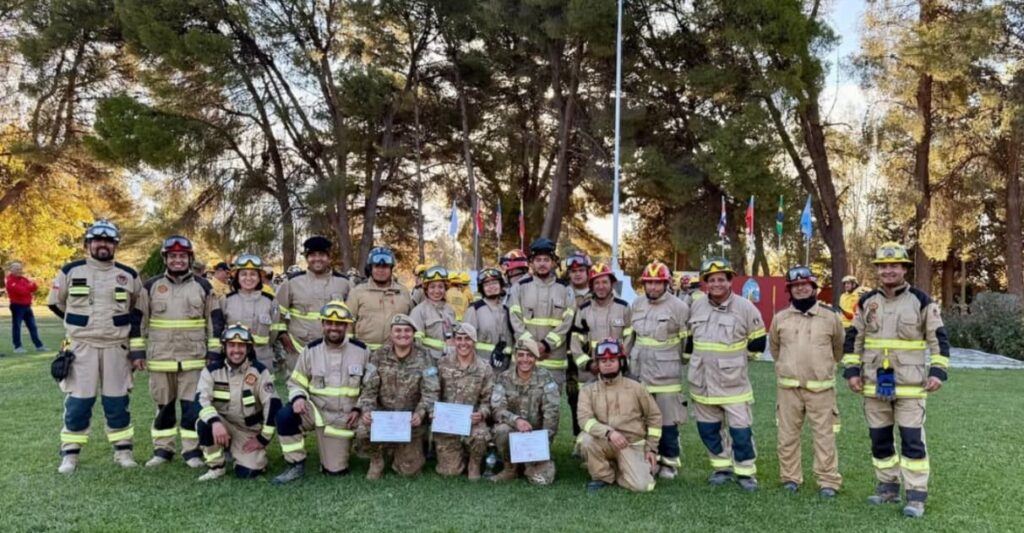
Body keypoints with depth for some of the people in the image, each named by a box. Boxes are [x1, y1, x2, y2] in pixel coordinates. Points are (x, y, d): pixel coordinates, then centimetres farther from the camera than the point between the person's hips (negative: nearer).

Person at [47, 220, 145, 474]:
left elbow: (136, 315, 5)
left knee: (117, 402, 6)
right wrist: (82, 322, 13)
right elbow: (56, 303, 14)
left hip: (116, 347, 1)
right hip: (81, 347, -1)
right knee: (78, 402, 0)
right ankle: (70, 454, 11)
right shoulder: (70, 271, 1)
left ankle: (123, 451, 14)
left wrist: (137, 349, -1)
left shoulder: (129, 276, 4)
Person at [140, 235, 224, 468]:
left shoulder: (203, 287, 4)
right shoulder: (151, 286, 5)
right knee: (163, 405, 10)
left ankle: (193, 450, 8)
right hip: (160, 358, 1)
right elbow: (139, 320, 9)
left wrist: (214, 351, -1)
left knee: (192, 406, 0)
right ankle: (162, 449, 21)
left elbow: (216, 320, 4)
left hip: (194, 358, -1)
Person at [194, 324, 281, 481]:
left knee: (247, 472, -18)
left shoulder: (259, 371, -12)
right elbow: (201, 401, -20)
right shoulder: (212, 370, -9)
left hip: (250, 431, -1)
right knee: (205, 424, -32)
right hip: (223, 426, 1)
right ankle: (216, 466, -8)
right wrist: (215, 422, -39)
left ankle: (256, 455, 19)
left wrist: (262, 439, -12)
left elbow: (273, 405, -13)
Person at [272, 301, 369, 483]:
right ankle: (296, 466, -11)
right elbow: (296, 383, 4)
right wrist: (298, 397, -18)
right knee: (285, 416, -30)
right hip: (315, 410, 1)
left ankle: (345, 445, 33)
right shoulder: (311, 350, -2)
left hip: (343, 418, -1)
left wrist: (358, 409, -8)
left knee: (335, 470, -2)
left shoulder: (361, 351, -4)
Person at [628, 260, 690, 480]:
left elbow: (688, 341, -6)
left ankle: (669, 462, 14)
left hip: (666, 375, -6)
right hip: (640, 373, 6)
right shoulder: (636, 305, 9)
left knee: (667, 421, 1)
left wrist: (677, 363, -4)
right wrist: (629, 359, 20)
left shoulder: (679, 307, -9)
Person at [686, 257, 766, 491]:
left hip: (733, 382, -4)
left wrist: (737, 356, 2)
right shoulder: (696, 306, 4)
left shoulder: (745, 307, -9)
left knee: (740, 430, -2)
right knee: (708, 428, 11)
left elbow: (757, 340, 0)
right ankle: (722, 467, 27)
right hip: (703, 381, 4)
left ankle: (745, 472, 15)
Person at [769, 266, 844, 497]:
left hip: (820, 388, -2)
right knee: (787, 435, 8)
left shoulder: (830, 317, -2)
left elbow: (838, 349, 15)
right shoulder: (780, 318, 1)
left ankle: (828, 481, 9)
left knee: (824, 435, 2)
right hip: (788, 387, 2)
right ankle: (790, 477, 19)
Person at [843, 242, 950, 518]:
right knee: (879, 439, 12)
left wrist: (938, 371, -11)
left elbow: (938, 338, -2)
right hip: (874, 384, 4)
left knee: (912, 440, -4)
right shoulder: (866, 302, 6)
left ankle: (916, 496, 4)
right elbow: (853, 338, 11)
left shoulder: (921, 301, -4)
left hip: (910, 384, -4)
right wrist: (852, 370, 3)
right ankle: (888, 487, 25)